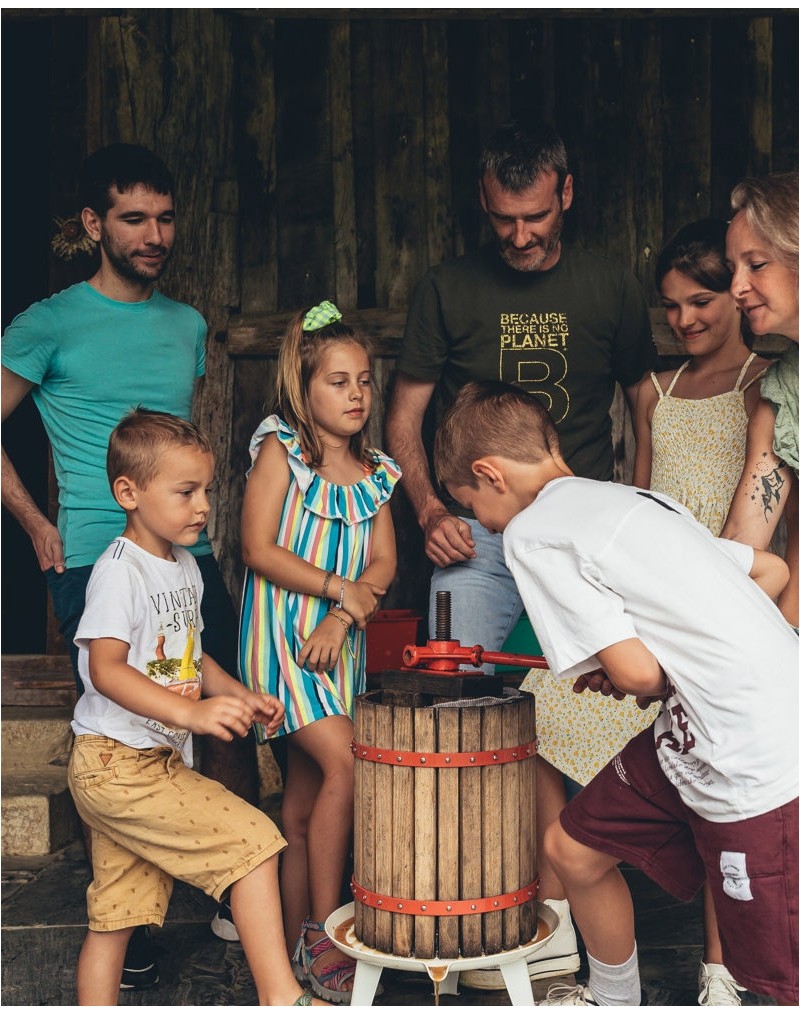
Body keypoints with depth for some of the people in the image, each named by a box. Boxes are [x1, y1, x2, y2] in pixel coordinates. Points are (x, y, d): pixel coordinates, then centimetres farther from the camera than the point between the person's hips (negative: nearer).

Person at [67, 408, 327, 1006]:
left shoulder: (184, 566, 13)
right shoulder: (120, 570, -15)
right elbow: (105, 669, -25)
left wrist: (239, 695, 6)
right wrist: (190, 711, -37)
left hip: (159, 764, 9)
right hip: (117, 762, -9)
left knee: (114, 917, 14)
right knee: (252, 838, -13)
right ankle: (281, 995, -5)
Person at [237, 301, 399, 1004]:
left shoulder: (374, 473, 11)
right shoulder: (280, 450, -3)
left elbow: (383, 565, 5)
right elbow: (258, 550, -10)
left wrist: (343, 617, -12)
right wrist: (341, 587, -11)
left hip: (340, 645, 5)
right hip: (280, 635, -5)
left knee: (305, 798, 9)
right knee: (343, 763, -18)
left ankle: (298, 943, 19)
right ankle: (323, 935, -5)